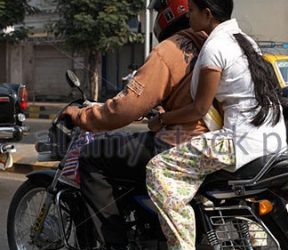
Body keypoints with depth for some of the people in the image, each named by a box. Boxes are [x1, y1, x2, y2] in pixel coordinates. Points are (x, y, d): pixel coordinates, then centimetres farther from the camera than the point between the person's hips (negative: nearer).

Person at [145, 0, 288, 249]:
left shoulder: (213, 47, -11)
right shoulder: (244, 40, 16)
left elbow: (199, 109, -11)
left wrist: (163, 119, 4)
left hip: (243, 140, -10)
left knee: (159, 169, -10)